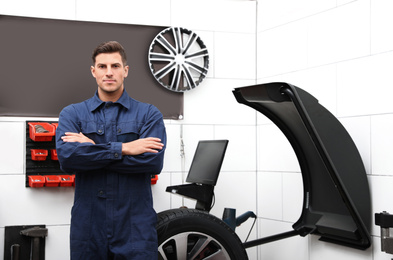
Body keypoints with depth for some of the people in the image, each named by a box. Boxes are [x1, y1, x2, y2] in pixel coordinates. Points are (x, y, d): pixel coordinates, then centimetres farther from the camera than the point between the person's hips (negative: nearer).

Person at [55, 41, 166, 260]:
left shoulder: (149, 114, 4)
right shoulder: (72, 114, 7)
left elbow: (154, 161, -13)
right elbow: (66, 156, -12)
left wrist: (92, 150, -11)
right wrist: (123, 148, -15)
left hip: (136, 227, -1)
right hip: (88, 224, 1)